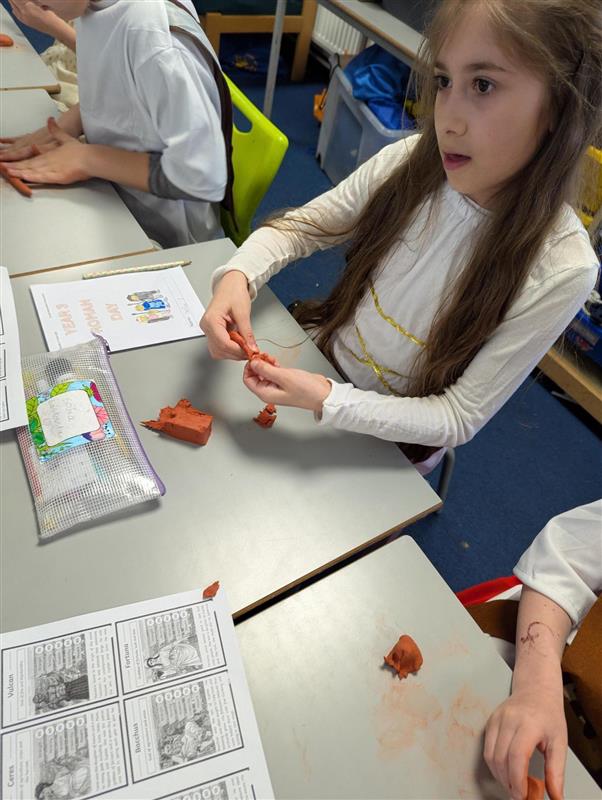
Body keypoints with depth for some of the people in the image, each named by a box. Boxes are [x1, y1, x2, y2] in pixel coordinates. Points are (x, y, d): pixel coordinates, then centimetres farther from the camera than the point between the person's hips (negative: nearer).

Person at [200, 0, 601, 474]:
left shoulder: (562, 271, -25)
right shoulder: (411, 164, -17)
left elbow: (461, 417, -21)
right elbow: (298, 228, -5)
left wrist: (327, 401, -33)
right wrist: (237, 276, -26)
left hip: (388, 442, -3)